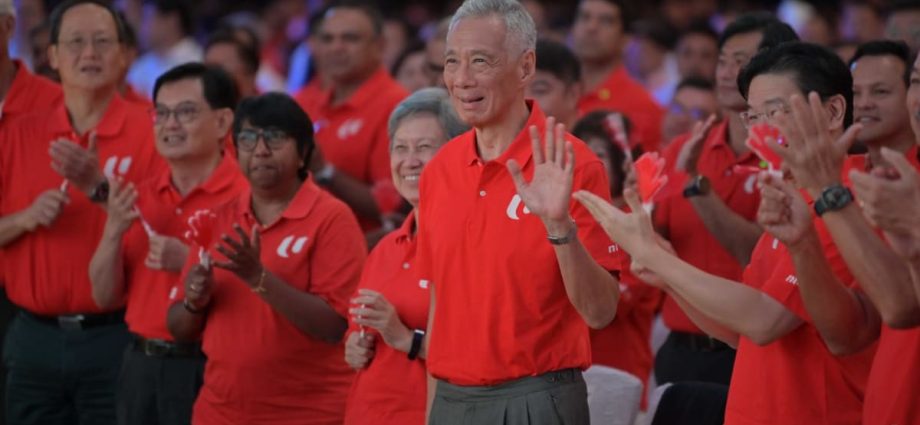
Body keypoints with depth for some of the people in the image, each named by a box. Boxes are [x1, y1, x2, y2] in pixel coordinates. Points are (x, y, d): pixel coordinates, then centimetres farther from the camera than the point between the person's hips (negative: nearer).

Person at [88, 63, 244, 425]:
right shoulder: (140, 198, 10)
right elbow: (105, 297, 10)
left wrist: (191, 262, -21)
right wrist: (114, 230, -5)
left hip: (208, 368, -6)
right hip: (141, 366, 6)